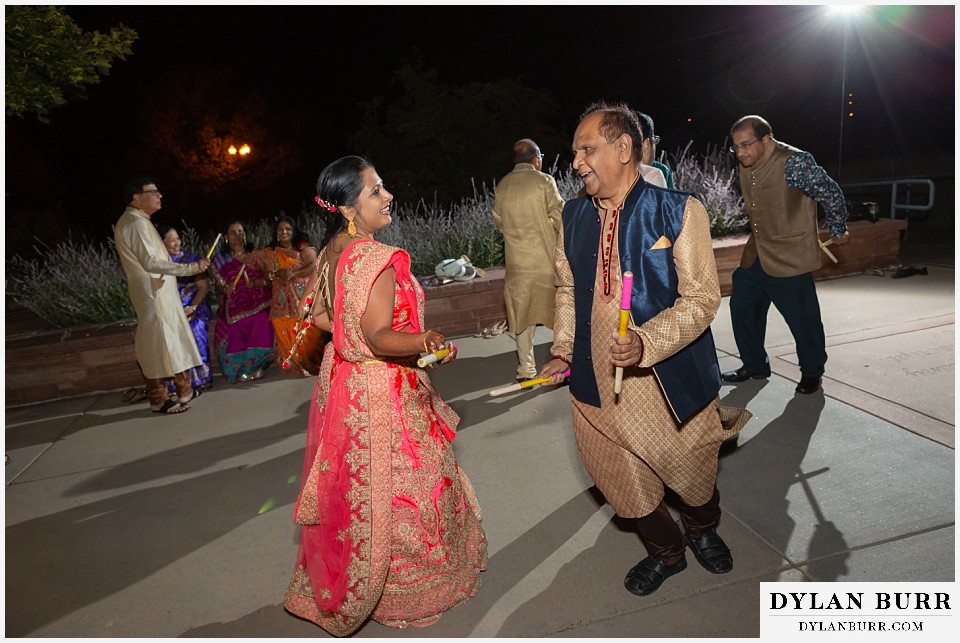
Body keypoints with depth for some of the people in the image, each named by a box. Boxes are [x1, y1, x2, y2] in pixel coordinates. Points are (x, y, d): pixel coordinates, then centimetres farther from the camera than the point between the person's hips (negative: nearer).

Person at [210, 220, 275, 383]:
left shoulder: (257, 255, 11)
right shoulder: (220, 260, 13)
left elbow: (270, 279, 6)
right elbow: (218, 284, 9)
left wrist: (257, 282, -13)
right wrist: (225, 289, -14)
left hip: (258, 307, -1)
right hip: (235, 310, 1)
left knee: (259, 338, -14)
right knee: (236, 340, -11)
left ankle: (256, 367, 8)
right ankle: (239, 370, 9)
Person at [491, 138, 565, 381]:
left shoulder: (502, 186, 4)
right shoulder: (544, 181, -8)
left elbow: (499, 222, 11)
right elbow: (560, 218, -10)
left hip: (516, 259, 4)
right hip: (546, 257, -3)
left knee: (522, 312, 11)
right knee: (557, 307, 10)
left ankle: (526, 367, 16)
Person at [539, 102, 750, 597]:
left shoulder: (678, 211, -11)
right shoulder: (573, 215, 4)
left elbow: (702, 296, -14)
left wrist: (647, 342, -28)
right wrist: (563, 349, 2)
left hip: (671, 378, -3)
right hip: (596, 380, 4)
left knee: (690, 468, 17)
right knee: (622, 480, 15)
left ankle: (702, 530, 54)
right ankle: (665, 552, 45)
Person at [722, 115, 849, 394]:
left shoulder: (794, 162, -19)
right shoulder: (746, 165, 4)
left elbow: (831, 194, -10)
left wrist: (838, 231, 2)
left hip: (789, 258, -7)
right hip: (755, 254, 8)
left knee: (802, 318, 2)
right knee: (742, 307, 11)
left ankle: (812, 372, 24)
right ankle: (754, 365, 28)